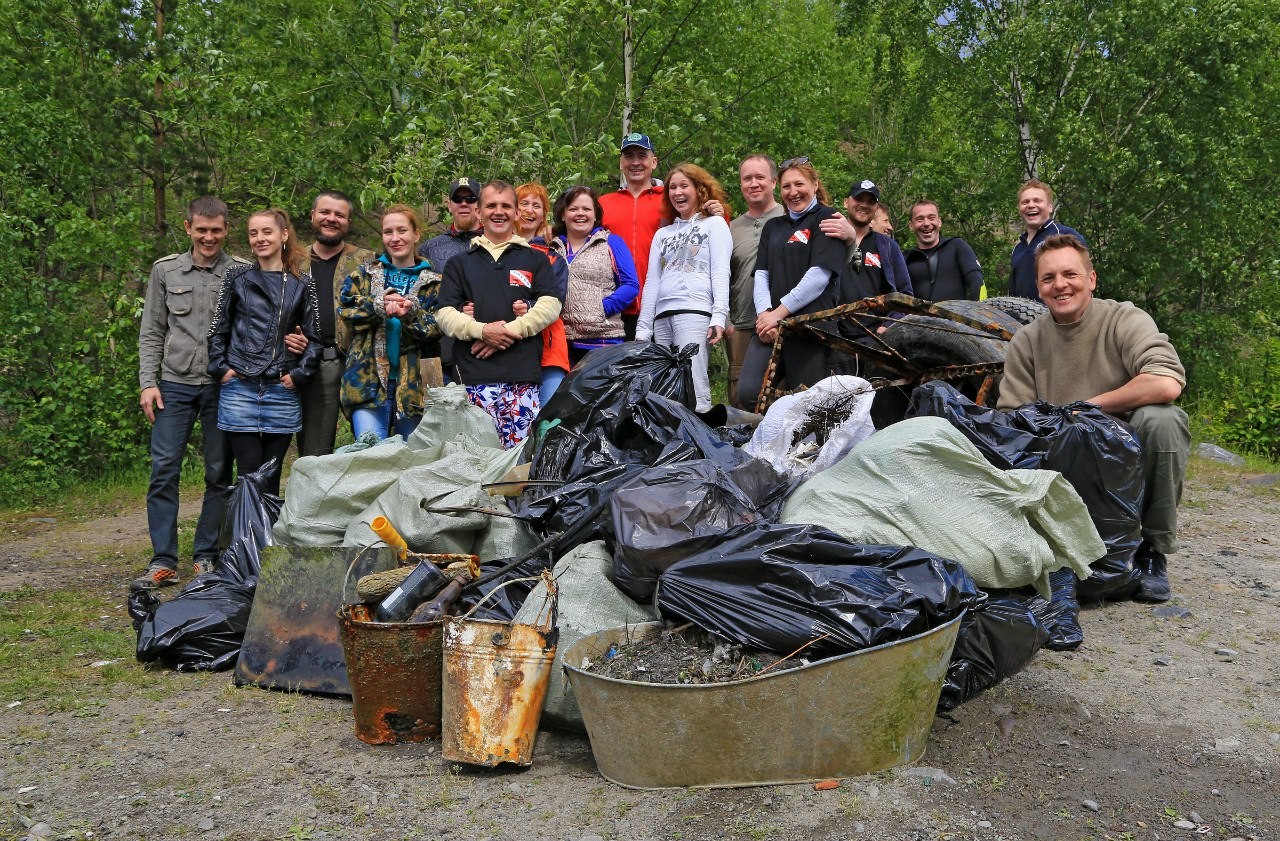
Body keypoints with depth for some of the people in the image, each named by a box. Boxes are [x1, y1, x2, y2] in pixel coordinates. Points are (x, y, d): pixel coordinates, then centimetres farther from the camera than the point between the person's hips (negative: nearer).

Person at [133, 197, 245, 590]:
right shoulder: (165, 270, 8)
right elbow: (151, 332, 9)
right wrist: (147, 382, 1)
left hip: (223, 386, -1)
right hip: (175, 384, 1)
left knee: (219, 476, 4)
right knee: (164, 470, -3)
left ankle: (207, 558, 15)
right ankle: (163, 562, 5)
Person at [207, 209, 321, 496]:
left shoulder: (302, 284, 6)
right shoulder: (238, 278, 6)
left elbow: (315, 337, 5)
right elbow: (217, 330, 9)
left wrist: (299, 374, -4)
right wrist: (221, 368, -1)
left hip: (283, 393, 0)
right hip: (240, 390, 0)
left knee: (272, 475, 7)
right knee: (249, 473, -1)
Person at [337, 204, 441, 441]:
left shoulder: (432, 282, 10)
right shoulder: (364, 273, 13)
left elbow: (438, 330, -1)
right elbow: (345, 310, -1)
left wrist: (411, 314, -19)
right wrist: (379, 305, -16)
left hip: (413, 384, 1)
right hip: (368, 380, 0)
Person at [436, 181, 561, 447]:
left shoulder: (535, 259, 18)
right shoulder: (460, 263, 20)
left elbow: (550, 305, 4)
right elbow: (444, 314, 10)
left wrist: (510, 331, -9)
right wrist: (482, 330, -8)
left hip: (523, 374, 0)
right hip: (474, 374, 1)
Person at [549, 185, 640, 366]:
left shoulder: (612, 243, 8)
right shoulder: (553, 248, 17)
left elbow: (631, 285, 1)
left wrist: (604, 308, -10)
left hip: (603, 338, -3)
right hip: (561, 340, 3)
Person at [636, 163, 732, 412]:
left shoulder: (714, 223, 12)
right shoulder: (662, 233, 26)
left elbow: (720, 272, 1)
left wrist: (719, 317, -13)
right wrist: (643, 329, 12)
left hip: (695, 312, -5)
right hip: (662, 317, 5)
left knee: (693, 388, -17)